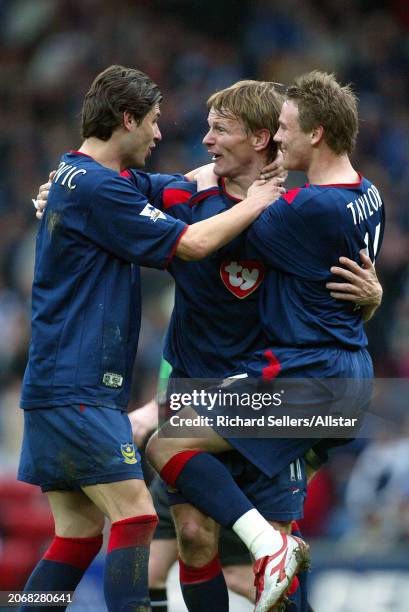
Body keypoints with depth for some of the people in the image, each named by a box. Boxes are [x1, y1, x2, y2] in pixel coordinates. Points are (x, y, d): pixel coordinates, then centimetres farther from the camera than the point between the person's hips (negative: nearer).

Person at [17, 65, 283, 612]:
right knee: (135, 517, -13)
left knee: (78, 537, 9)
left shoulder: (77, 175, 17)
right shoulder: (98, 189, -15)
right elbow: (191, 243, -14)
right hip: (79, 389, -10)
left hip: (56, 388, 10)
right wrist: (254, 203, 1)